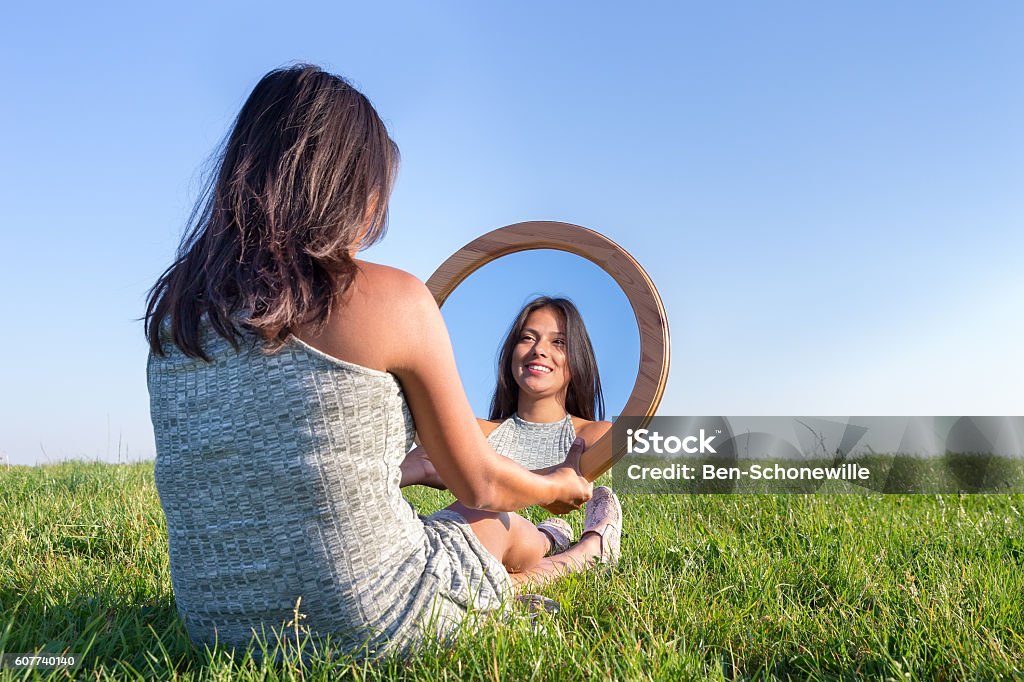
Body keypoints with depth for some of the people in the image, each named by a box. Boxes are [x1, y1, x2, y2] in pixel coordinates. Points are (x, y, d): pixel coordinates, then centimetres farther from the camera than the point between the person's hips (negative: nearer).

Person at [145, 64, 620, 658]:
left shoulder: (174, 305, 2)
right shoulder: (391, 298, -16)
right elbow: (479, 485, -4)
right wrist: (563, 485, 20)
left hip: (217, 627, 6)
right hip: (364, 627, -6)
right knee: (497, 521, 26)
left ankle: (550, 559, 59)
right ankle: (585, 551, 59)